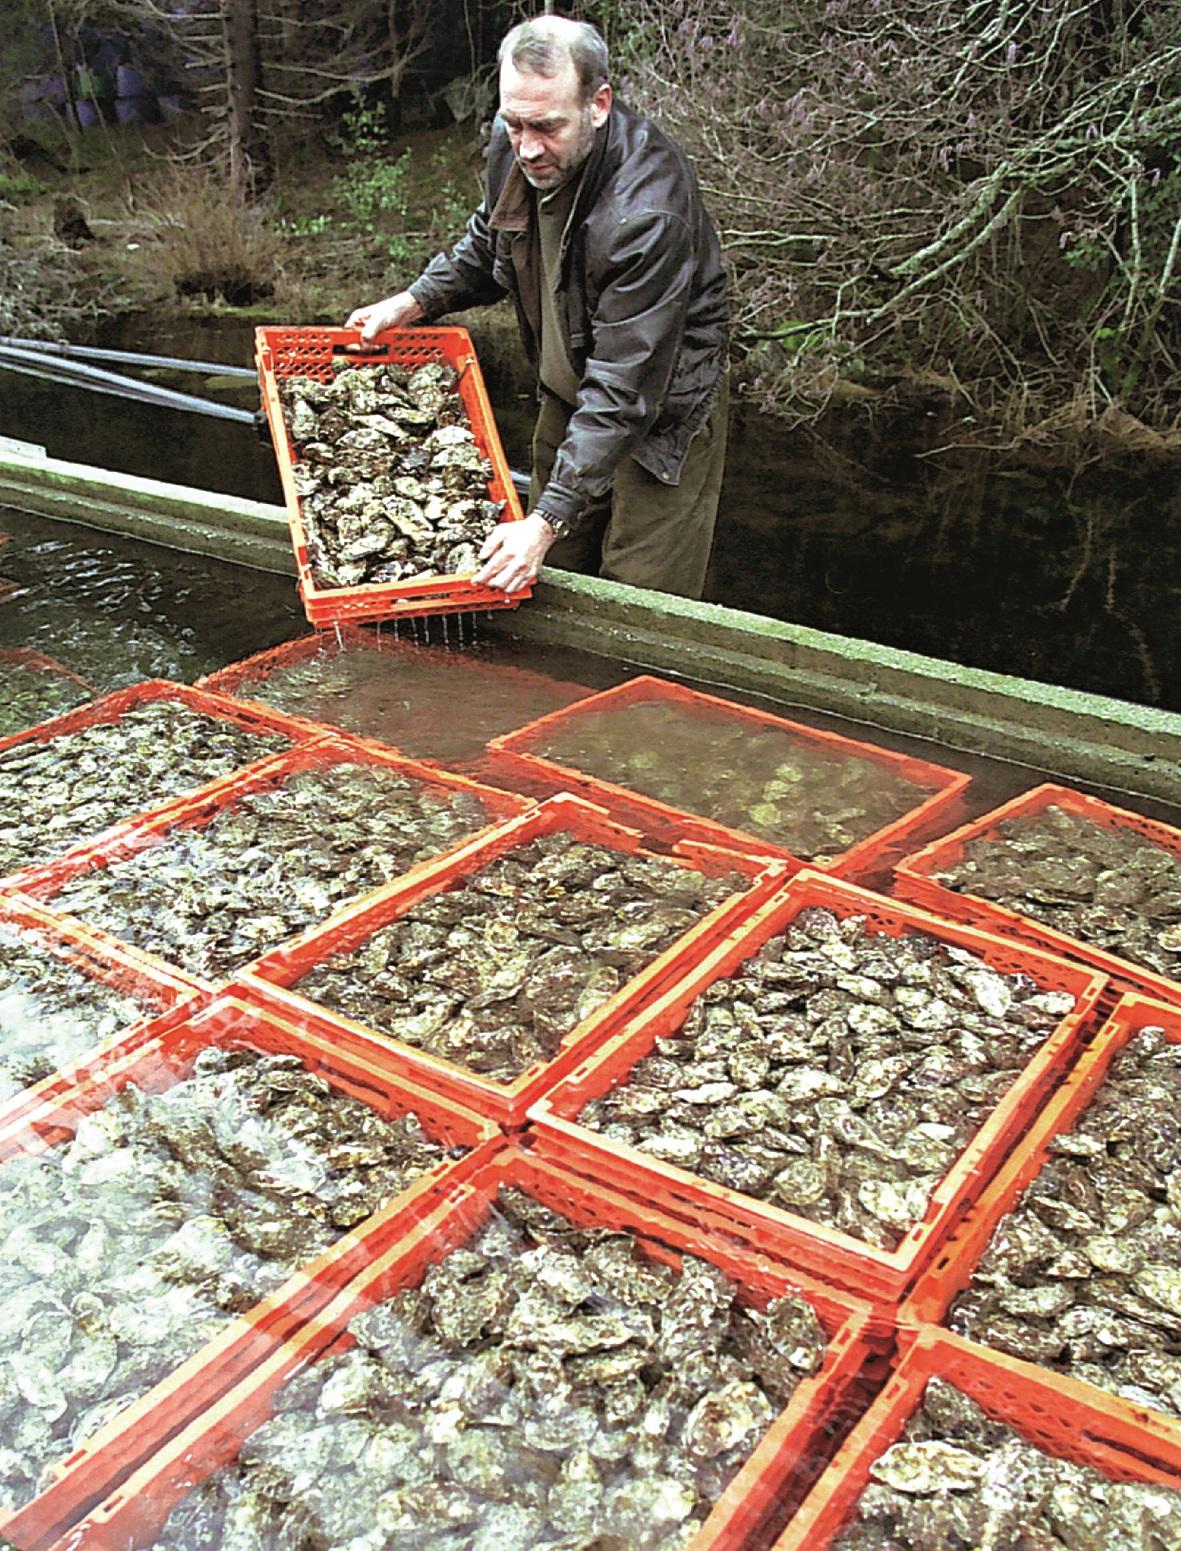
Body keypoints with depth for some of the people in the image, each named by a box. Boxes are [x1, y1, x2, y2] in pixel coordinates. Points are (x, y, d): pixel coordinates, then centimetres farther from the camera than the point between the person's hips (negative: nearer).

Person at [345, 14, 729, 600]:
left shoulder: (647, 210, -33)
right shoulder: (514, 144, -10)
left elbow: (623, 389, -34)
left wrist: (549, 519, -36)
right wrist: (413, 302, 1)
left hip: (662, 414, -7)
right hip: (566, 393, 7)